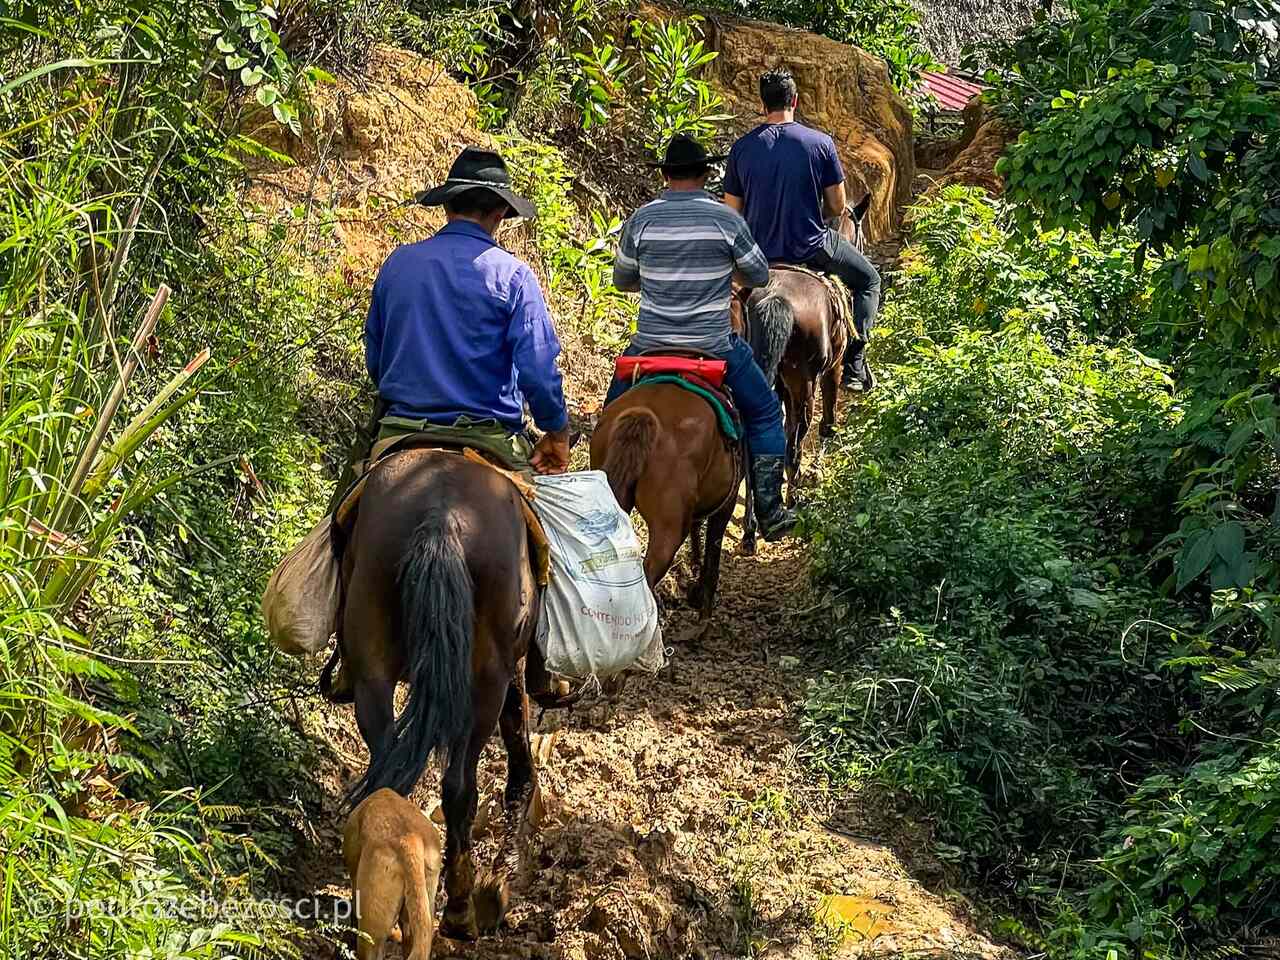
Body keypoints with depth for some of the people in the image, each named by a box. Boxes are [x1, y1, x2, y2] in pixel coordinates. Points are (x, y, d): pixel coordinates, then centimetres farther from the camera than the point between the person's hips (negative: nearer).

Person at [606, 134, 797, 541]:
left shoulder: (641, 219, -2)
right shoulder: (726, 218, -7)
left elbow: (622, 280, 10)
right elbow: (759, 276, 3)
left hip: (650, 344, 2)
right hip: (713, 345, -1)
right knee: (764, 412, 17)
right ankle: (770, 513, 15)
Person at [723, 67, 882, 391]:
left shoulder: (742, 148, -2)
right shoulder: (820, 143, -9)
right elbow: (837, 206, -3)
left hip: (761, 253, 2)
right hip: (813, 248, -2)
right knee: (868, 280, 21)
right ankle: (853, 365, 9)